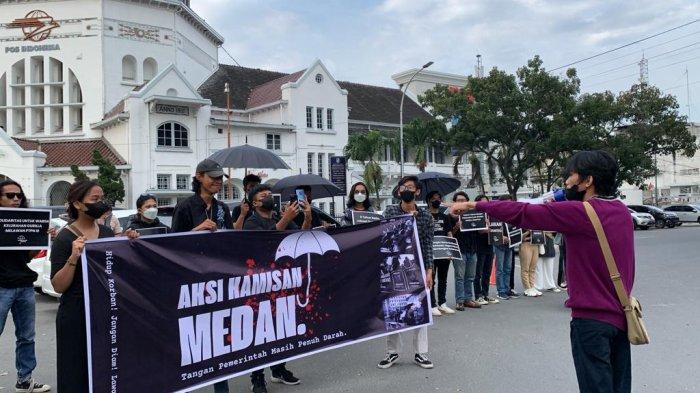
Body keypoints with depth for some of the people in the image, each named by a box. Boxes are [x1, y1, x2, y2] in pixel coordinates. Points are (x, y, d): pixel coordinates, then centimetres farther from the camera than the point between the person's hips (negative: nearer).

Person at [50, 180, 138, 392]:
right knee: (78, 374, 5)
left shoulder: (107, 232, 6)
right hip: (77, 315, -5)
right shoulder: (65, 237, -9)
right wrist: (73, 258, -25)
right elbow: (58, 286, -11)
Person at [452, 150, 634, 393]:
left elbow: (523, 214, -17)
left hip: (592, 318, -8)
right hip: (621, 316, 8)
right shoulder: (621, 210, 5)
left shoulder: (581, 212, -18)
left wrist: (475, 205, -8)